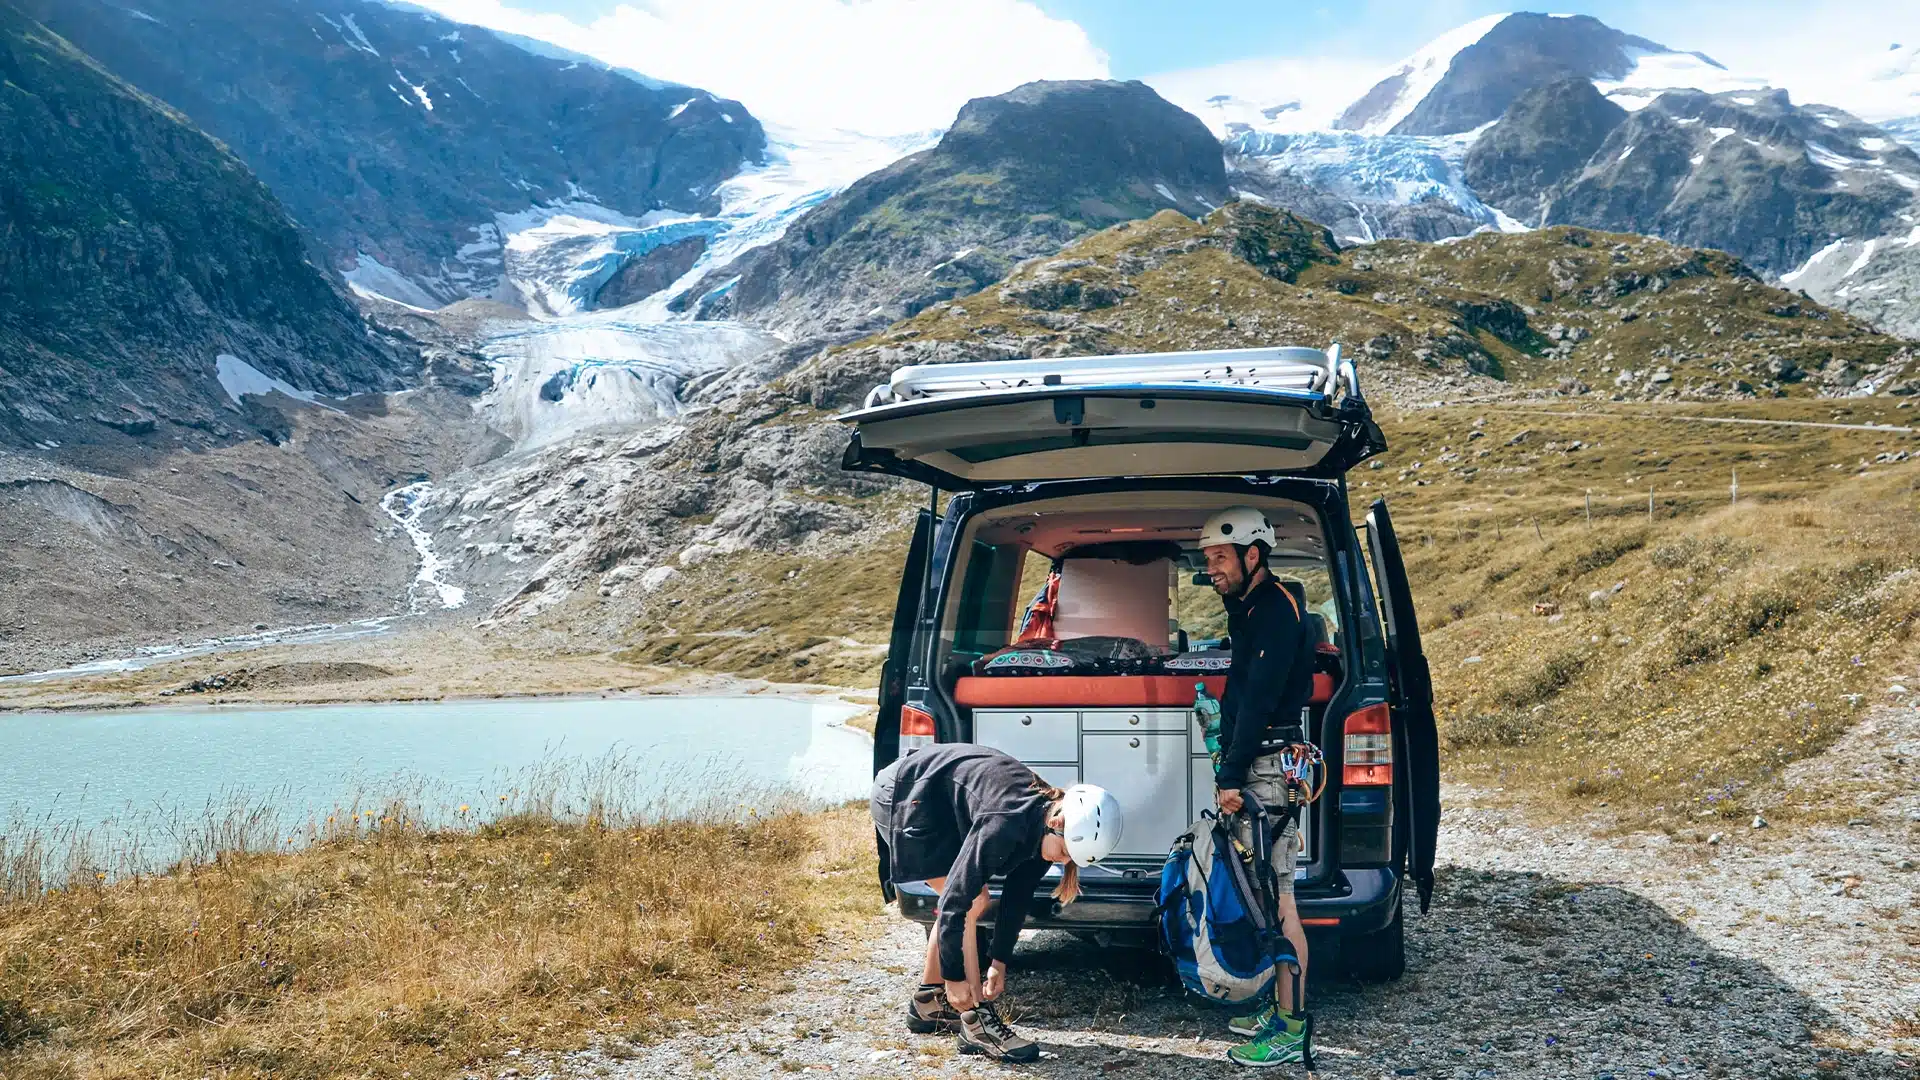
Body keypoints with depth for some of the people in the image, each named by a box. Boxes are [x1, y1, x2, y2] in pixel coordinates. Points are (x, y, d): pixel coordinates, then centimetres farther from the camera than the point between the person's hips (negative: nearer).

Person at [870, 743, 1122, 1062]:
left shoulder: (1042, 830, -8)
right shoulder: (1006, 824, -34)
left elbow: (1018, 896, 4)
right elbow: (955, 897, -30)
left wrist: (998, 962, 8)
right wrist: (954, 976, -22)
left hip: (943, 808, 9)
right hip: (906, 796, -9)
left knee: (975, 902, 9)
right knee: (968, 903, -16)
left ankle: (926, 1005, 22)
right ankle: (978, 1024, -11)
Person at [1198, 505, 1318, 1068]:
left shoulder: (1276, 609, -13)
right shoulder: (1251, 607, 20)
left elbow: (1259, 700, -19)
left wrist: (1230, 777, -19)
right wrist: (1232, 772, 16)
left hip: (1270, 768, -10)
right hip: (1257, 768, 10)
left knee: (1277, 900, -8)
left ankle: (1291, 1029, -4)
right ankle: (1277, 1008, 21)